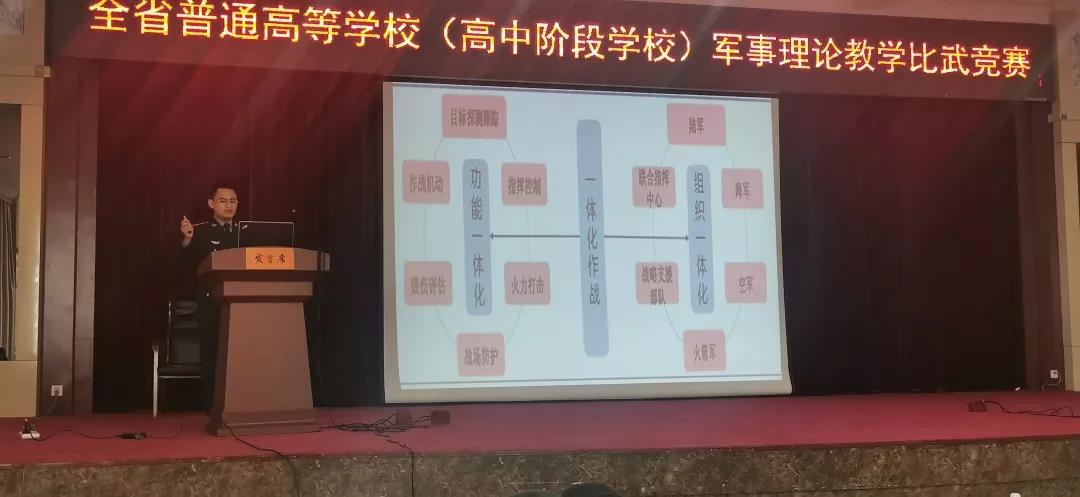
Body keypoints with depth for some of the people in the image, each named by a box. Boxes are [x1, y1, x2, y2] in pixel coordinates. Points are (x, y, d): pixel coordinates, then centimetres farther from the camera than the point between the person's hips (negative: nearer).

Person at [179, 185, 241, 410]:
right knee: (210, 355, -5)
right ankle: (212, 407, 0)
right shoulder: (200, 231, 5)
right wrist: (187, 240, -27)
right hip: (211, 302, -3)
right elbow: (189, 262, -8)